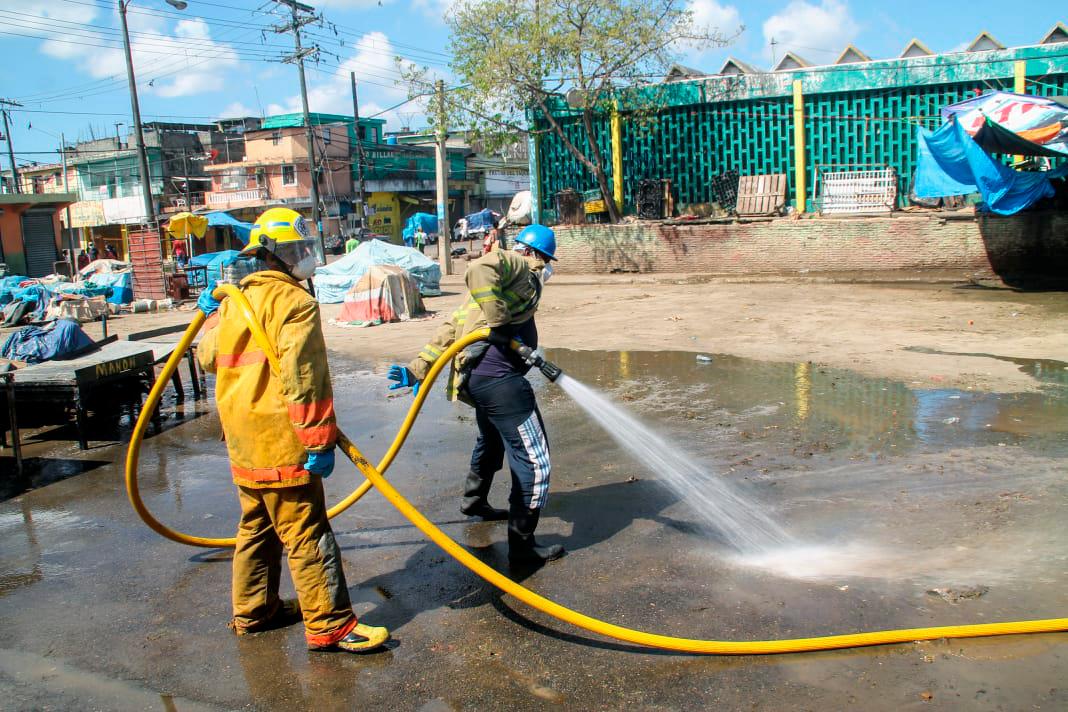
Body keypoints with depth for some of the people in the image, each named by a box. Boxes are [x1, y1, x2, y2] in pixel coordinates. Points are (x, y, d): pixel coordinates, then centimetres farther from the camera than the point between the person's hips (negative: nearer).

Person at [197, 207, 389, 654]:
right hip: (281, 443, -9)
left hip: (242, 441, 9)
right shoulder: (295, 301, -14)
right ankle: (329, 625, 2)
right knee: (307, 533, -4)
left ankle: (253, 610, 34)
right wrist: (319, 440, -20)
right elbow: (302, 378, -22)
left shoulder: (237, 300, 13)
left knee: (257, 526, 21)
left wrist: (214, 315, 42)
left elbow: (210, 357, 24)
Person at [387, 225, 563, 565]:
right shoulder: (518, 266, -2)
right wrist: (499, 323, -23)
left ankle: (474, 501, 57)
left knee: (492, 441, 34)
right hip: (498, 375, -11)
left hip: (477, 376, 11)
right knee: (534, 459, -4)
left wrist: (418, 368, 16)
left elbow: (452, 326, 20)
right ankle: (522, 544, 4)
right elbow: (479, 269, -25)